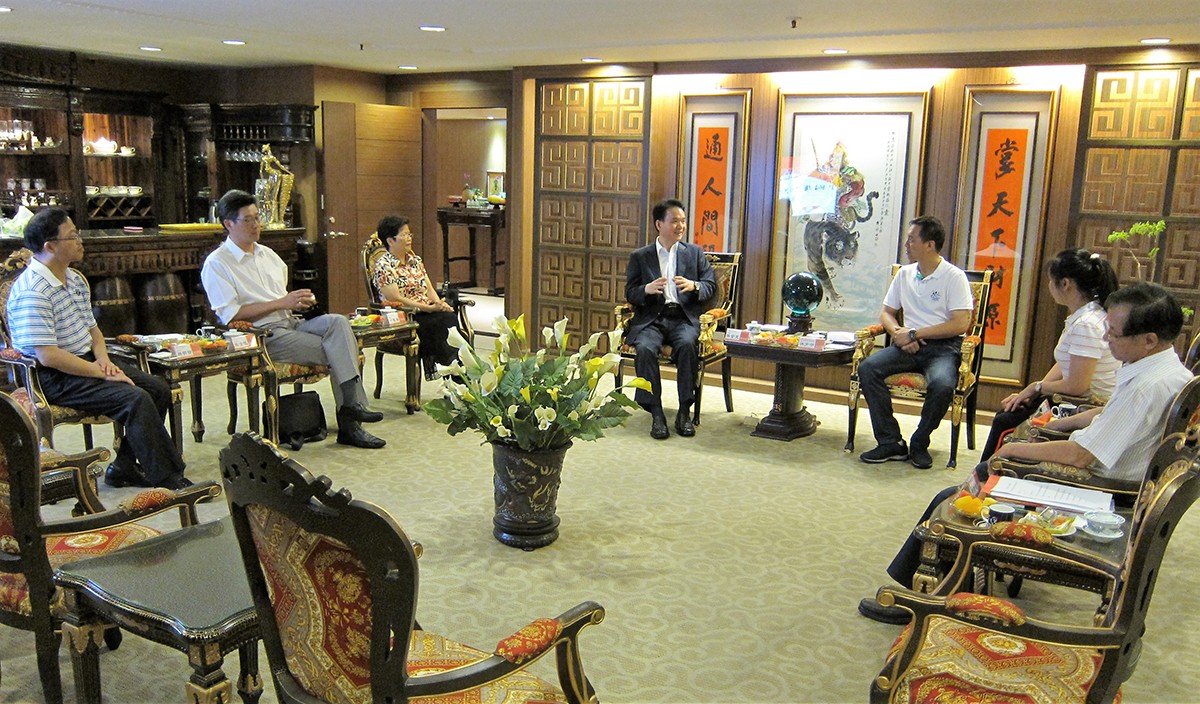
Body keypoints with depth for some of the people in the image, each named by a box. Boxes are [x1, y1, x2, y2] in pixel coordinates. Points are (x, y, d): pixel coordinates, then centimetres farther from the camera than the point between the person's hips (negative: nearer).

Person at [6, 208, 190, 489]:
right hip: (56, 377, -9)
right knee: (136, 399, -25)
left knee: (159, 389, -2)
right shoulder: (32, 292, -20)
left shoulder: (76, 279, 11)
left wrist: (103, 358, -2)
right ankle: (168, 481, -18)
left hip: (88, 361, 10)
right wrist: (101, 373, -20)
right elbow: (48, 356, -25)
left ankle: (125, 466, 6)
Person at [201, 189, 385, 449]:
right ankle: (348, 423, -18)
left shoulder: (267, 254, 22)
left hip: (292, 323, 6)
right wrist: (281, 303, -14)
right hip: (263, 335, -6)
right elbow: (230, 314, -12)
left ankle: (351, 406, -32)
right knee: (335, 352, -24)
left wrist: (299, 301, 4)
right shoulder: (216, 264, -1)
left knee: (338, 321, -25)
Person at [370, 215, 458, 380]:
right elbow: (396, 300, -14)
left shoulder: (415, 259, 17)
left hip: (428, 311, 7)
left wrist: (439, 303, -7)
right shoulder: (383, 266, -7)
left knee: (453, 318, -24)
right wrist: (430, 308, -18)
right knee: (444, 322, -30)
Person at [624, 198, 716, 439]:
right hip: (651, 319, 0)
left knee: (687, 344, -33)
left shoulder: (695, 253, 17)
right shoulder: (640, 257, 13)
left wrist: (694, 286, -12)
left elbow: (711, 285, 11)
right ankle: (656, 414, -25)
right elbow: (630, 294, 8)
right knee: (645, 348, -32)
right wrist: (647, 289, -15)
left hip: (684, 318, 0)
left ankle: (684, 411, -23)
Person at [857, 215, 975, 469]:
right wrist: (898, 331, -5)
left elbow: (960, 325, -12)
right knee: (867, 369, -23)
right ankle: (891, 443, -18)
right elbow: (886, 313, 18)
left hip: (943, 347, -5)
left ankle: (919, 445, -10)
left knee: (942, 384, -37)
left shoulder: (954, 277, -4)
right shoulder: (904, 274, 14)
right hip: (908, 345, 5)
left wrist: (914, 334, -13)